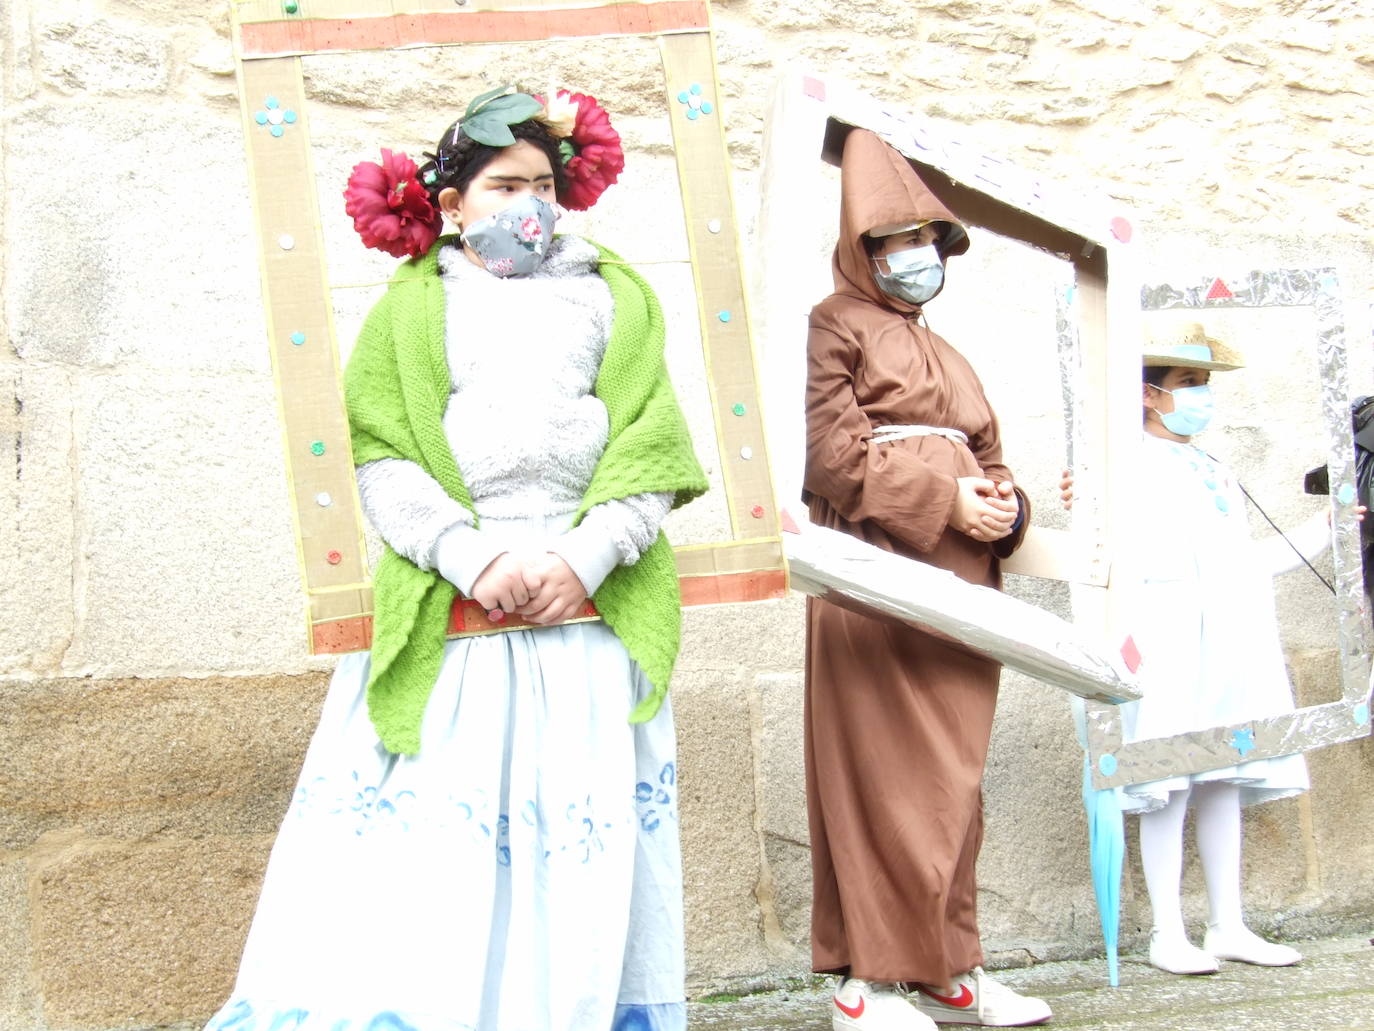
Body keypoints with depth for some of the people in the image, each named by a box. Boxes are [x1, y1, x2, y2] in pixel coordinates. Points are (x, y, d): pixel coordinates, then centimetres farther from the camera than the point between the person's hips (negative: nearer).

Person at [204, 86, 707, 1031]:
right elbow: (385, 459, 1)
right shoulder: (414, 306, 13)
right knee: (427, 830, -5)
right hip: (450, 615, -1)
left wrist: (587, 556, -9)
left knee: (588, 834, 1)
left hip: (590, 608, 1)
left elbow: (651, 448, 6)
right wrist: (475, 558, -13)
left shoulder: (613, 296, 16)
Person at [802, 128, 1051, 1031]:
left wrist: (1005, 504, -2)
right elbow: (831, 450, -8)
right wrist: (942, 499, -14)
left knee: (953, 778, 7)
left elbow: (990, 459, 22)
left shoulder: (950, 358, 27)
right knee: (881, 773, -8)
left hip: (959, 578, 7)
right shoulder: (837, 327, 4)